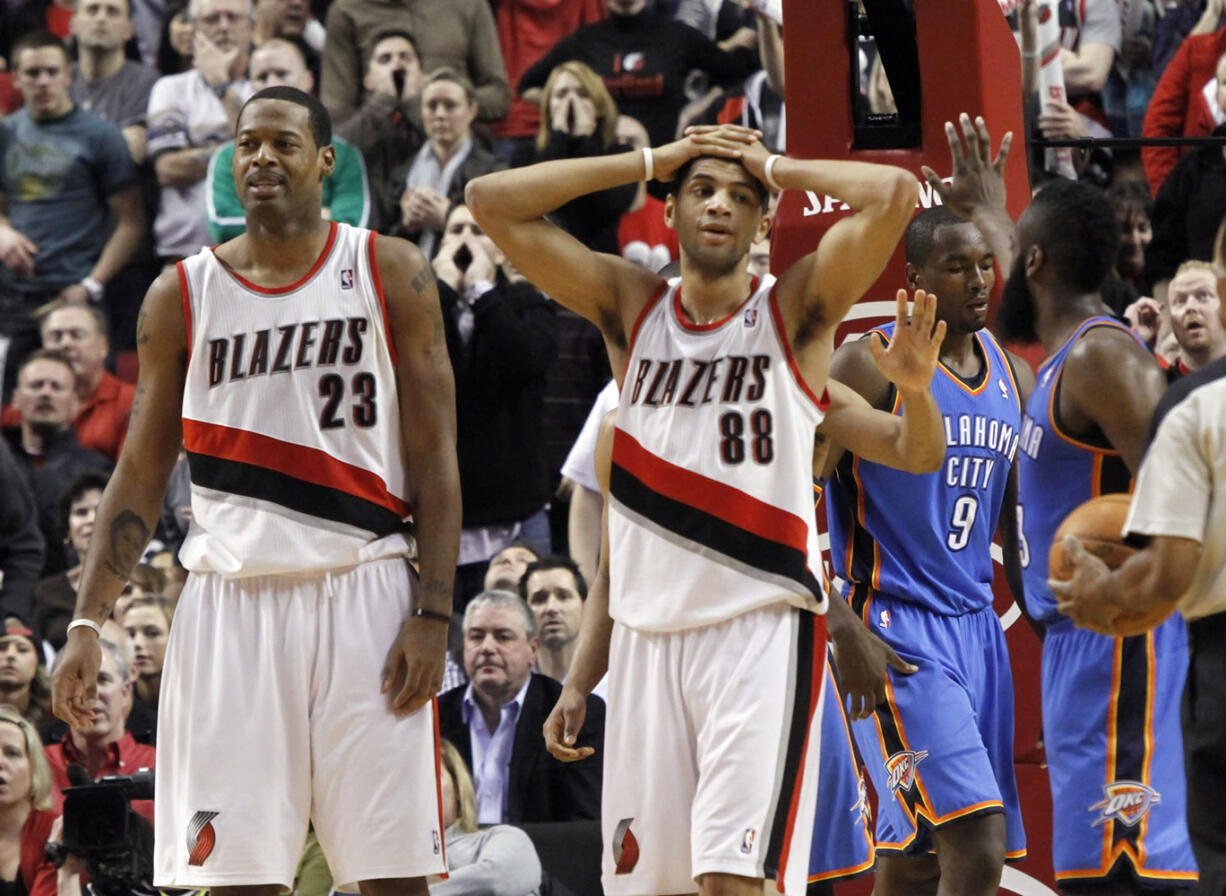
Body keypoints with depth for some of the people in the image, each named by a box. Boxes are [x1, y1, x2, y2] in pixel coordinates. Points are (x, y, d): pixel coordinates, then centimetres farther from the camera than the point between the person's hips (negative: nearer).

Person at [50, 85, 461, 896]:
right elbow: (142, 474, 11)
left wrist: (433, 614, -8)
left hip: (364, 594, -1)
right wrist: (89, 622, 2)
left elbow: (434, 456, 1)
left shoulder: (390, 275, 4)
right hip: (234, 595, 2)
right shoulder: (182, 297, 9)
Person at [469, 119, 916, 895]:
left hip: (763, 627, -4)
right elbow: (492, 201, 4)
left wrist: (777, 168, -1)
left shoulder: (795, 310, 0)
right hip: (646, 628, 4)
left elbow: (896, 195, -15)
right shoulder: (631, 307, 9)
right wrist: (650, 160, 3)